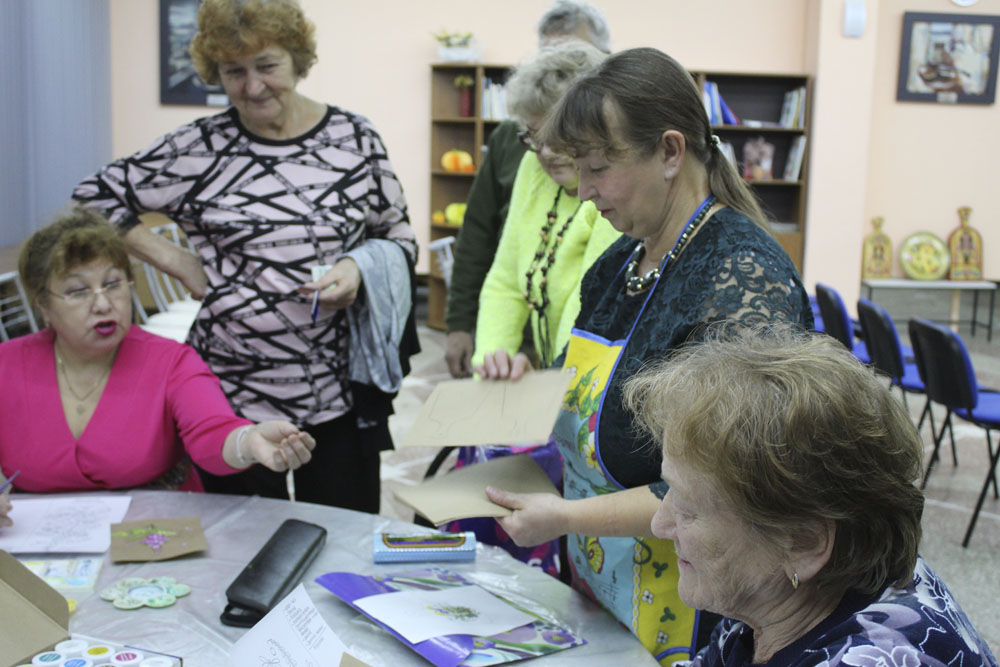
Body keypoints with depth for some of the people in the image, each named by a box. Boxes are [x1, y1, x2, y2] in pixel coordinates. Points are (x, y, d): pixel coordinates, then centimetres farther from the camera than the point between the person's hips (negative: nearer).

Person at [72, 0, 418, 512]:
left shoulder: (355, 138, 1)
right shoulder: (198, 149, -3)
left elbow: (399, 237, 9)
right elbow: (93, 199, 3)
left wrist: (359, 269, -12)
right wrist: (180, 265, -3)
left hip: (342, 393, 1)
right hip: (233, 395, -1)